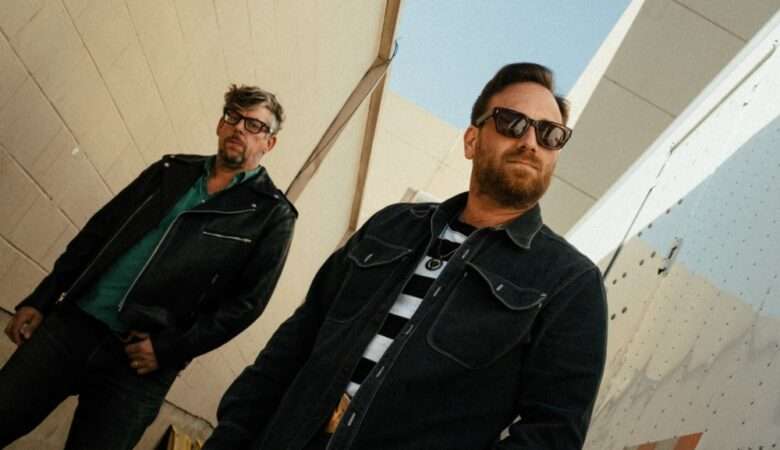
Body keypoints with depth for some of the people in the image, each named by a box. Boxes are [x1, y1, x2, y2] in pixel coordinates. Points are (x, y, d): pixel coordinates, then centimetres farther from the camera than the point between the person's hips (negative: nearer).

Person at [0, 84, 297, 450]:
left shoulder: (272, 215, -1)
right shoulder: (172, 170, 13)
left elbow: (245, 303, -5)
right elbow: (98, 231, 15)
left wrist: (168, 350, -11)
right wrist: (41, 299, 10)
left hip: (140, 360, -4)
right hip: (72, 323, 4)